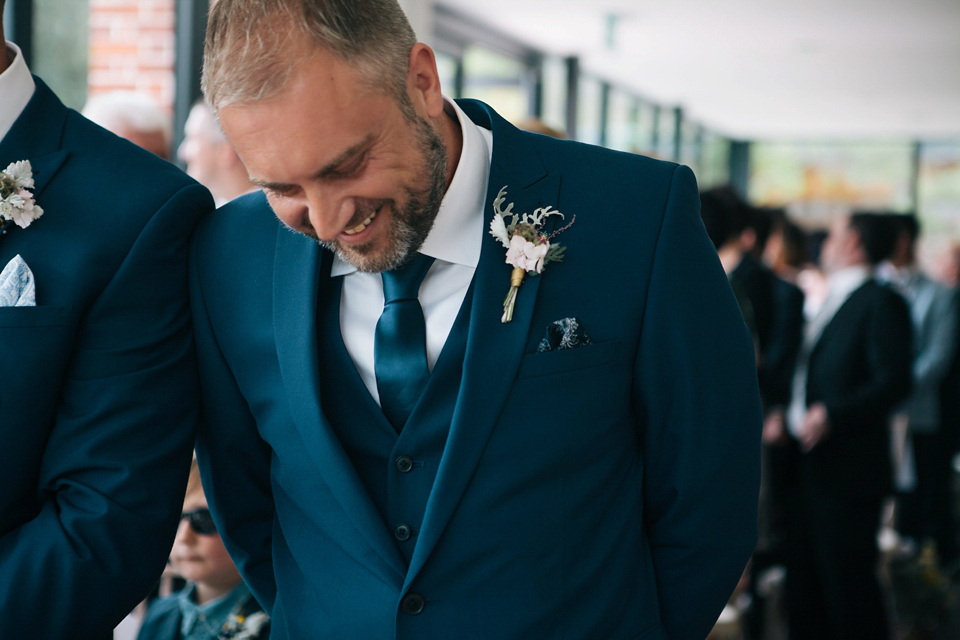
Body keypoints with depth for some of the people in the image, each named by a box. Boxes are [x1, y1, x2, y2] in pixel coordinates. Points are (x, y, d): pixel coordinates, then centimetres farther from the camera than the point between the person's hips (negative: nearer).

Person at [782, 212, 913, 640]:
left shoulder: (880, 302, -11)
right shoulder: (830, 303, 17)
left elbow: (894, 381, -20)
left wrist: (831, 415, -26)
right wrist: (786, 412, 12)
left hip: (847, 471, -9)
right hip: (808, 463, 9)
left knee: (847, 584, -5)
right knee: (805, 585, 14)